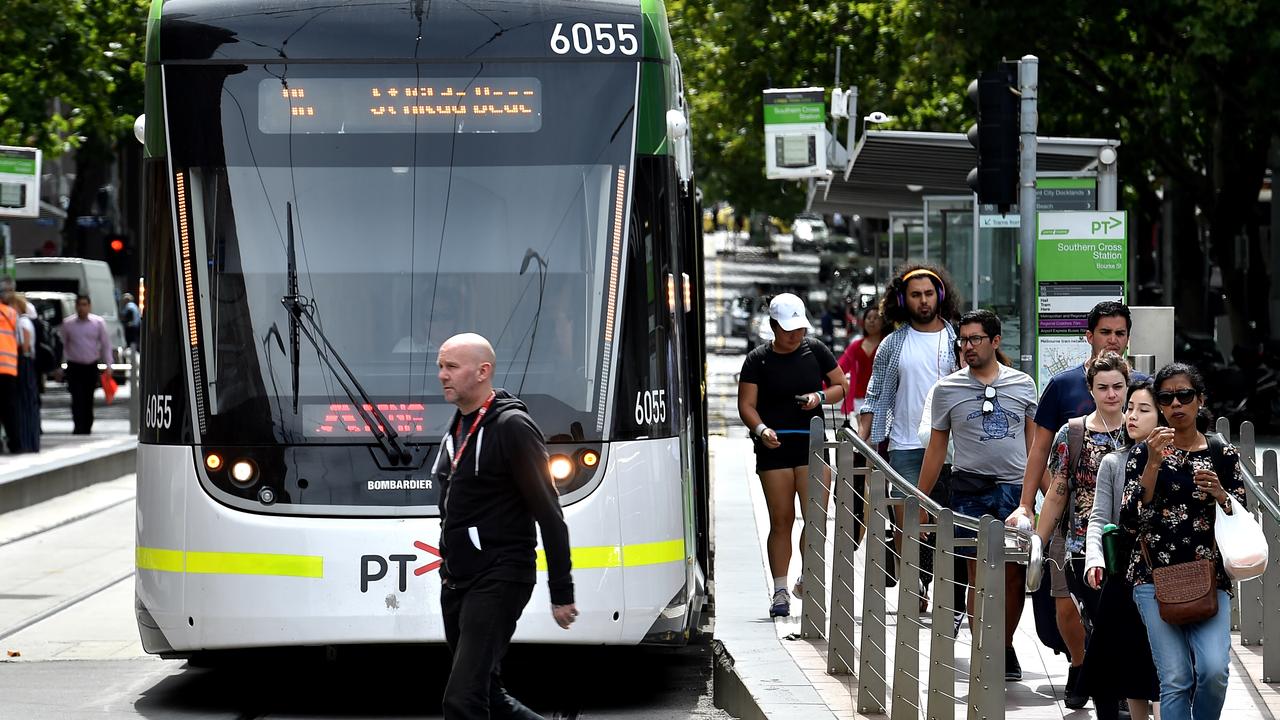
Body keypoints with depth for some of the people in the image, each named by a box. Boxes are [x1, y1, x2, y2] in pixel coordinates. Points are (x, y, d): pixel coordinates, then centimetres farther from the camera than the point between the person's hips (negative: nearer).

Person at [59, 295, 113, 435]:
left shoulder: (98, 323, 1)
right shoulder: (67, 323, 0)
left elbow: (105, 345, 6)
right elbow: (62, 345, 6)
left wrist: (108, 365, 0)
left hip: (92, 367, 1)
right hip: (74, 367, -1)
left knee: (88, 400, 8)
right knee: (77, 399, -12)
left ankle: (87, 428, 18)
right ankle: (78, 427, -14)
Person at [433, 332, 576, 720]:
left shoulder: (512, 427, -13)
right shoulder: (458, 428, 13)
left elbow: (550, 516, -14)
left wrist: (562, 594, -15)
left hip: (497, 582, -9)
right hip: (456, 583, 9)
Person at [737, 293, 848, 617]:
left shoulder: (815, 351, 8)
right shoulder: (758, 360, 2)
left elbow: (841, 386, 16)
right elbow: (746, 405, -1)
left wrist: (820, 397, -5)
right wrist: (761, 429, -21)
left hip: (812, 444, 1)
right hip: (774, 446, -1)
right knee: (781, 520, 0)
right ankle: (780, 591, 7)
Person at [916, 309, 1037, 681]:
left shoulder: (1022, 384, 8)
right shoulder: (947, 388, 6)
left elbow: (1035, 443, 13)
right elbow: (937, 448, 10)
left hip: (1016, 488, 1)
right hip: (970, 489, -1)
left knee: (1015, 575, 1)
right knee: (979, 576, -3)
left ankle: (1005, 647, 17)